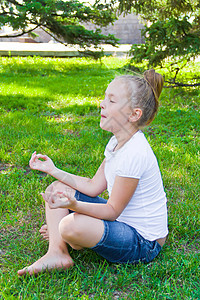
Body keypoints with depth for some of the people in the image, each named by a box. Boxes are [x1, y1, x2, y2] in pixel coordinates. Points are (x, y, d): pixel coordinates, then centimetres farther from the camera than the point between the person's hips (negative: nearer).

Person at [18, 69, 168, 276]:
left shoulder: (134, 154, -28)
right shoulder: (118, 141, 2)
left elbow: (112, 211, -22)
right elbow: (94, 186, 6)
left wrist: (74, 205, -36)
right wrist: (54, 170, 6)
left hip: (144, 243, -9)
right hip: (123, 219, 9)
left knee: (72, 226, -33)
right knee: (57, 188, 7)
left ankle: (63, 235, 5)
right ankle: (56, 252, -5)